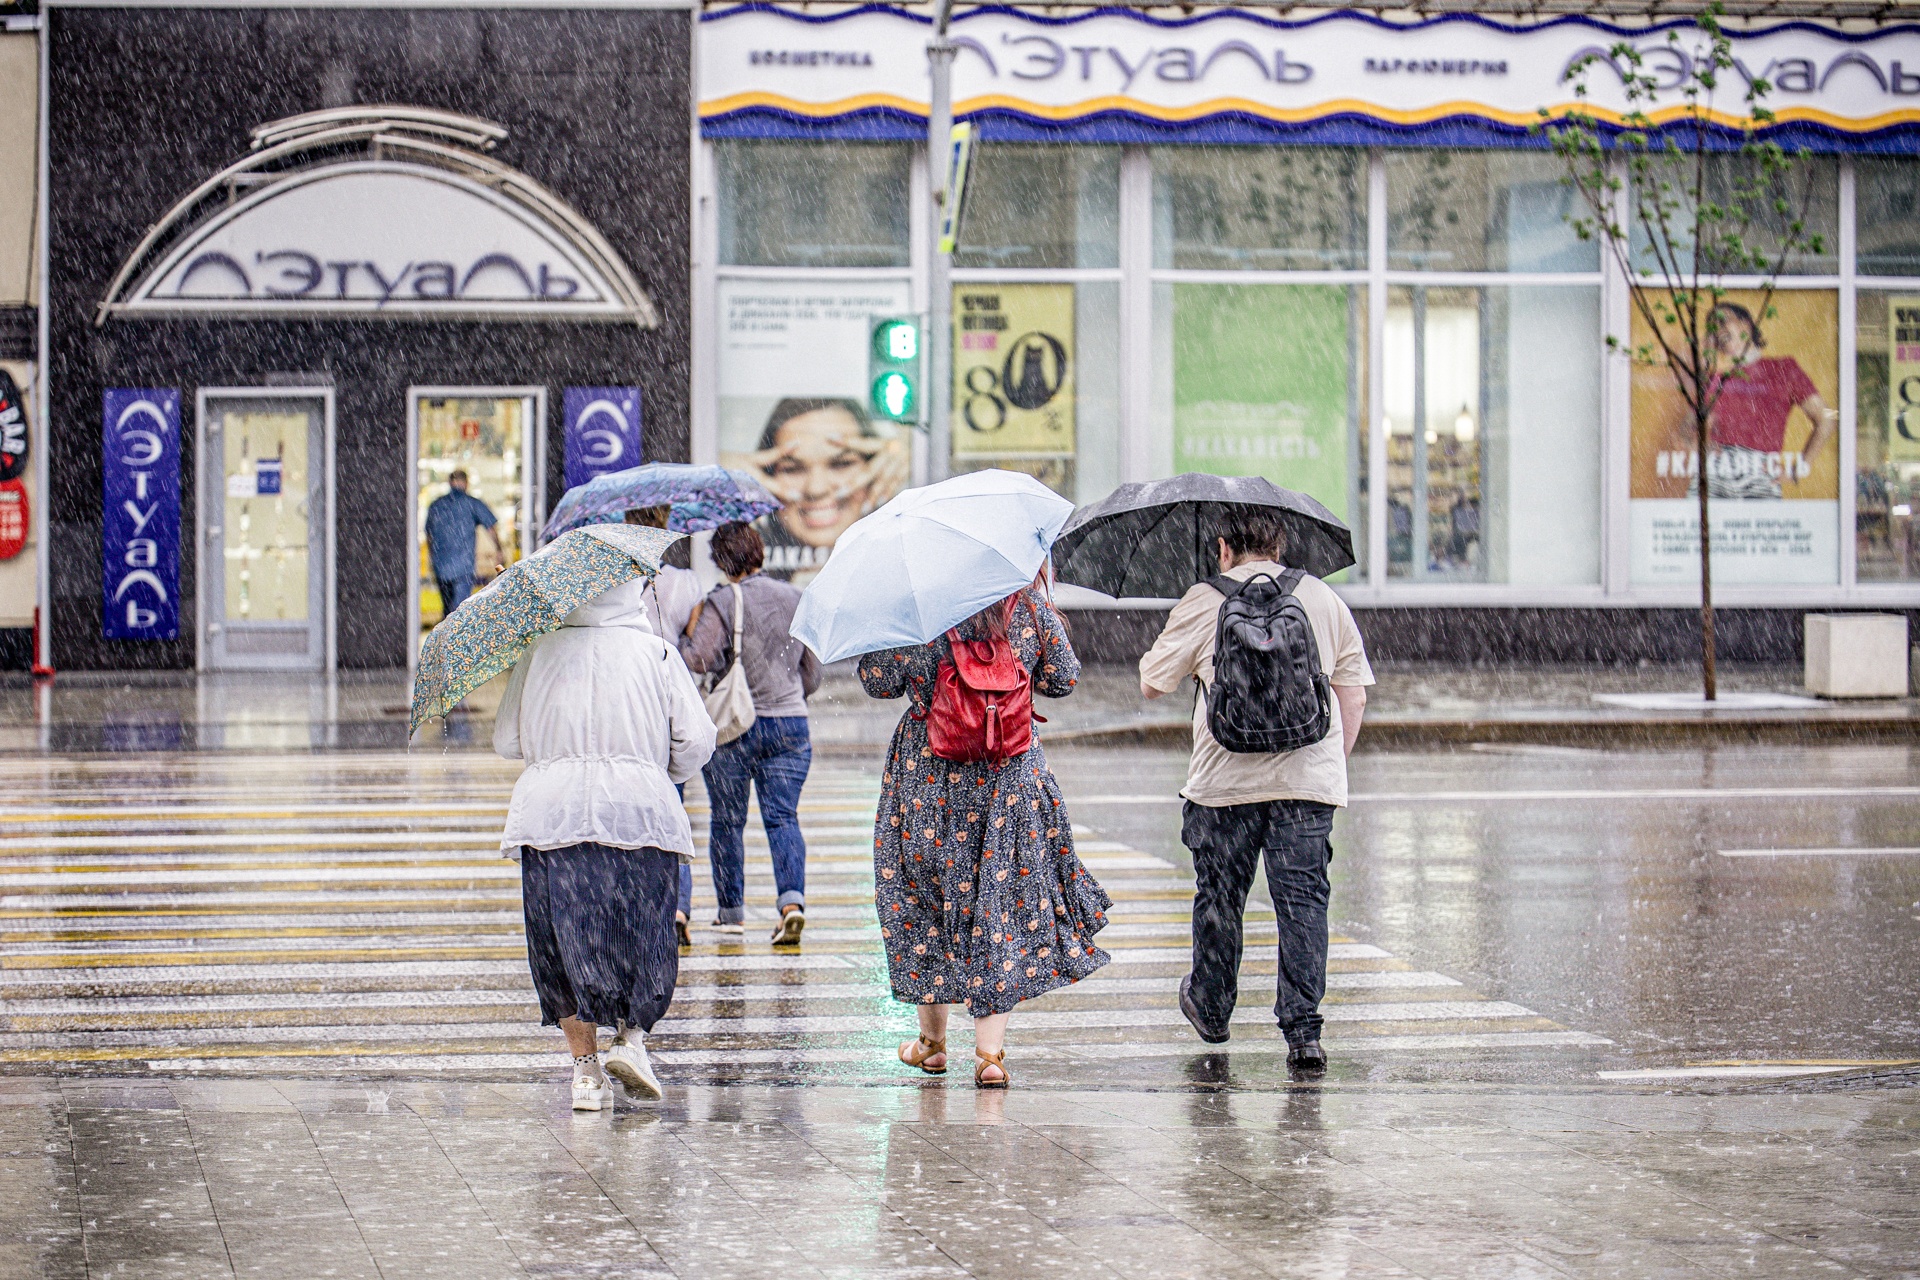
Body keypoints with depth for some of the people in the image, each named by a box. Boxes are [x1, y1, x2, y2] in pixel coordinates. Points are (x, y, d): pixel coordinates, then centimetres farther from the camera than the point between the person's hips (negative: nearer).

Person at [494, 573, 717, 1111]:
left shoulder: (540, 654, 5)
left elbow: (506, 740, 9)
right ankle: (631, 1037, -4)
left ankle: (584, 1066, 6)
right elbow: (696, 740, 0)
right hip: (639, 810, -1)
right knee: (644, 940, 12)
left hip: (551, 810, 1)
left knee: (565, 944, 7)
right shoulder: (657, 653, 2)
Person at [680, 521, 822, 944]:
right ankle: (792, 899, -20)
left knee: (726, 820, 11)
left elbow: (699, 659, -22)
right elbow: (812, 671, 15)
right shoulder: (795, 599, 7)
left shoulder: (722, 601, -10)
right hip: (791, 724, 4)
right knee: (783, 816, 1)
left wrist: (689, 633, -2)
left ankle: (731, 909, 18)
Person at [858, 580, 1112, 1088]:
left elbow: (878, 680, -4)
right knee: (1003, 896, 5)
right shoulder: (1031, 607, -4)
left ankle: (932, 1042, 22)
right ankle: (990, 1050, -2)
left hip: (930, 778, -1)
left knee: (926, 900, 13)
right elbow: (1063, 679, 4)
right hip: (1012, 775, 1)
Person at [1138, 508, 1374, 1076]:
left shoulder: (1204, 600, -1)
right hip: (1309, 777, 1)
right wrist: (1334, 760, 20)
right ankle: (1303, 1030, -7)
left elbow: (1151, 684, 7)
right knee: (1303, 900, 0)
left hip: (1226, 777, -1)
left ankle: (1210, 1008, 31)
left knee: (1219, 897, 14)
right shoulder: (1322, 597, 8)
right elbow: (1354, 693, 9)